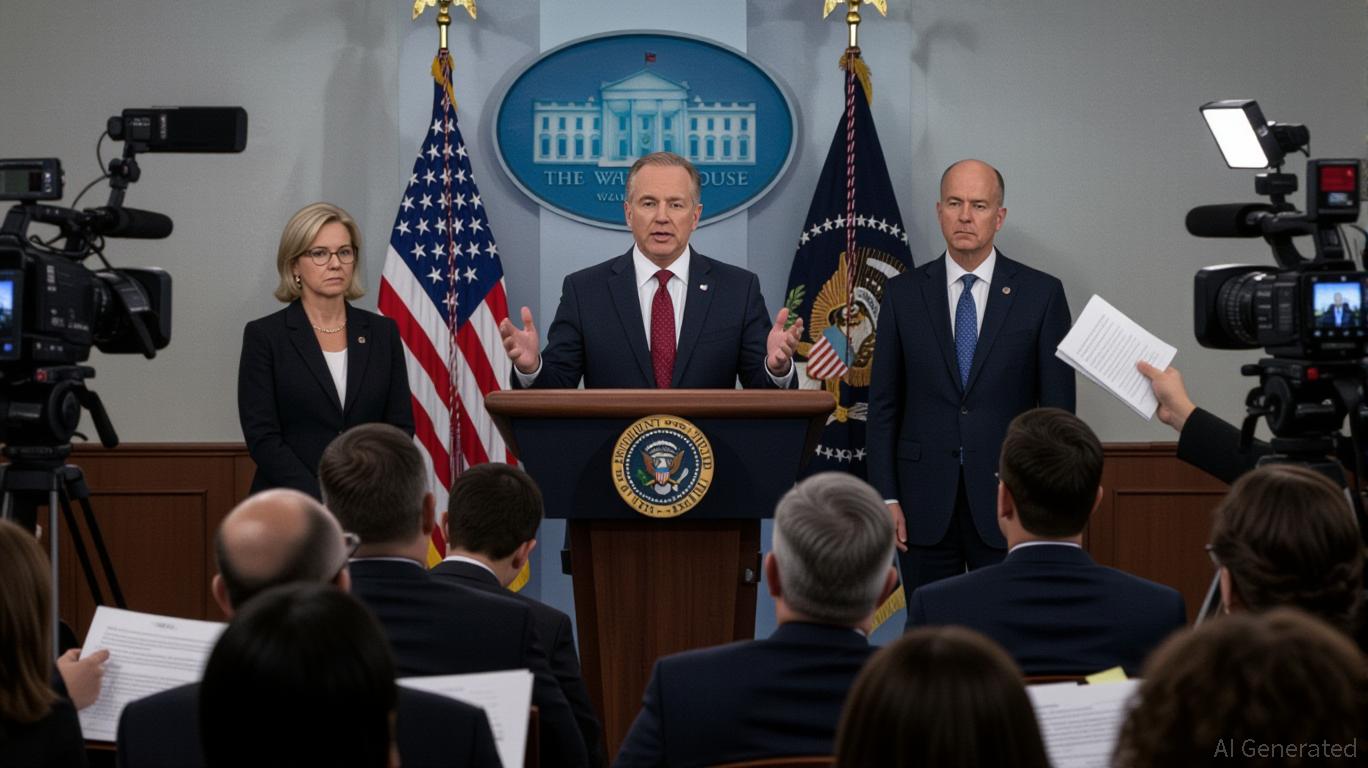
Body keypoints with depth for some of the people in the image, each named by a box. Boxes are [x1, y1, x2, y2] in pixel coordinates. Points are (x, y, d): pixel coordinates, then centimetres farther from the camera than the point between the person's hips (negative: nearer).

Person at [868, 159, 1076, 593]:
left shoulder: (1041, 294, 1)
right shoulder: (904, 294, 5)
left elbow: (1058, 407, 1)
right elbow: (884, 405, 6)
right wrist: (886, 496, -1)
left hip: (1007, 504, -1)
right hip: (926, 503, 1)